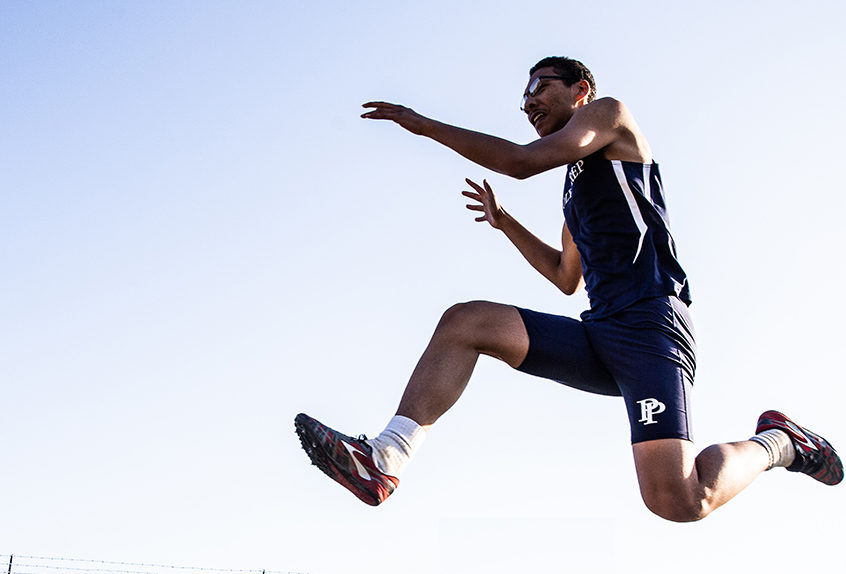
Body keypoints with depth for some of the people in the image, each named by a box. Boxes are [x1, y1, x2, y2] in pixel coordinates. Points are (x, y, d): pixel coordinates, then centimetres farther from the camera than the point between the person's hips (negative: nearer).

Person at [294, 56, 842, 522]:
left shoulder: (609, 112, 7)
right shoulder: (577, 184, 29)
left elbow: (523, 161, -8)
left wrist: (424, 124, -1)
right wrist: (504, 222, 31)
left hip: (650, 323, -8)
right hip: (597, 334, 8)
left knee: (678, 500, -24)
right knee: (465, 321, -7)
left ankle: (775, 443, 6)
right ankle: (384, 461, -17)